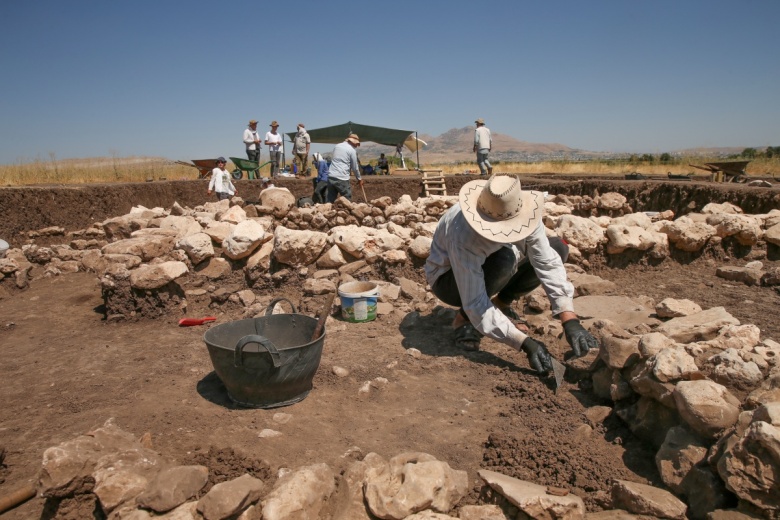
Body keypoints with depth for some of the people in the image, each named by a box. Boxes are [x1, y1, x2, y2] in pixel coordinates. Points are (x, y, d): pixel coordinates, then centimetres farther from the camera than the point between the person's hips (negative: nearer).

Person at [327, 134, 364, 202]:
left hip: (331, 177, 6)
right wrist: (359, 179, 18)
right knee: (347, 201, 4)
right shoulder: (352, 150, -1)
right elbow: (355, 167, 4)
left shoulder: (337, 146, 16)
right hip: (342, 179, -6)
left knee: (330, 201, 8)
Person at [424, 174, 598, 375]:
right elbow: (476, 305, -38)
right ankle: (464, 318, -13)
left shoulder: (519, 213, -25)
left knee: (558, 248, -9)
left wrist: (570, 320, -34)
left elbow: (548, 263, -25)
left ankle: (501, 303, 3)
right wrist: (525, 343, -43)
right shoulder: (464, 235, -40)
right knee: (503, 260, -38)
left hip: (486, 267, 6)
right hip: (448, 280, -6)